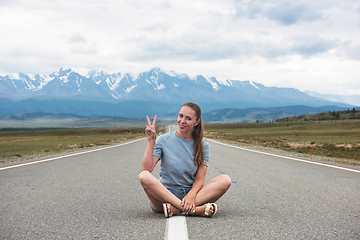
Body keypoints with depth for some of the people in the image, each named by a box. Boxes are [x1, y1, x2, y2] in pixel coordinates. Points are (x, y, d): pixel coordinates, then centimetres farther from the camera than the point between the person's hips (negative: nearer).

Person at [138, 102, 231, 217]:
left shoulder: (203, 146, 5)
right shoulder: (163, 140, 1)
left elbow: (200, 178, -3)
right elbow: (146, 169, -10)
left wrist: (191, 195, -23)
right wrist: (151, 141, -16)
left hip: (189, 193, 2)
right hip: (164, 196, -2)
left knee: (225, 180, -20)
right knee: (144, 176, -32)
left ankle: (176, 209, -32)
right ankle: (194, 210, -37)